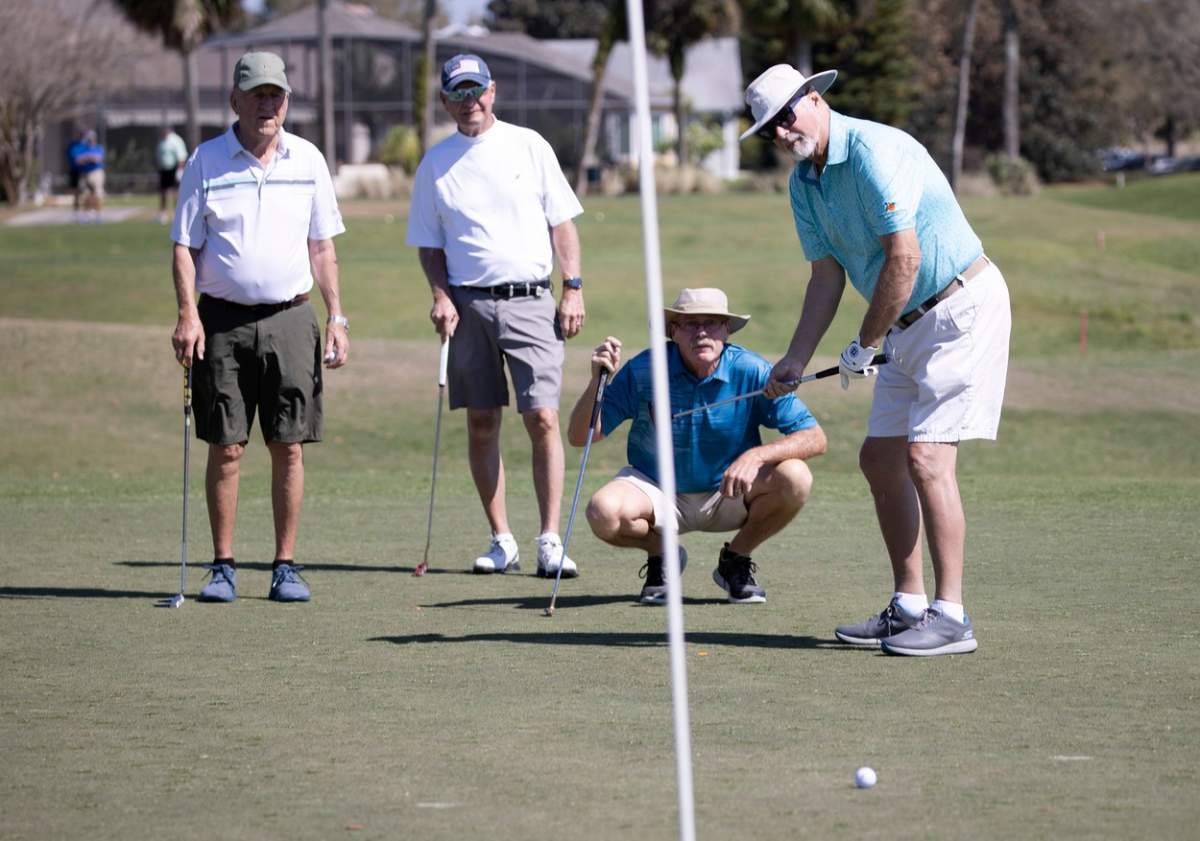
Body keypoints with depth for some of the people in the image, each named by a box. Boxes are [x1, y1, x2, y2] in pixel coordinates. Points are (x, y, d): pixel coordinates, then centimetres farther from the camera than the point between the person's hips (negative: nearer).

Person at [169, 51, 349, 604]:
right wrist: (188, 314, -11)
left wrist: (336, 319, 7)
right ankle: (223, 566, 6)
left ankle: (286, 567, 7)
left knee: (289, 448, 0)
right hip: (223, 319, -2)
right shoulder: (206, 162, 1)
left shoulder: (307, 160, 8)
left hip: (289, 318, 2)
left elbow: (322, 247, 13)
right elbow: (185, 245, 2)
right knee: (226, 448, -1)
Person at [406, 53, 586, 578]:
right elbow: (429, 244, 14)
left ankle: (550, 541, -9)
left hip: (529, 300, -2)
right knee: (481, 424, 3)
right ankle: (502, 541, 11)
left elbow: (562, 221, 8)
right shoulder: (435, 163, 9)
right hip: (468, 303, 2)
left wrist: (573, 288, 0)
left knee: (542, 418, -10)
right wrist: (440, 294, -3)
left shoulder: (528, 146, 7)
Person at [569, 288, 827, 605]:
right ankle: (661, 554, 5)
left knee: (795, 477, -28)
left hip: (728, 494, 1)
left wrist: (756, 455, -36)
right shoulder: (643, 371, -15)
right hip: (658, 492, -1)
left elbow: (814, 438, -19)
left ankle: (736, 560, 1)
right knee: (604, 511, -33)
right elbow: (579, 436, -15)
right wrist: (598, 379, -32)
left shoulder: (752, 371, -16)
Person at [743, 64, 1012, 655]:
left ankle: (951, 617, -14)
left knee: (926, 456, -16)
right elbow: (828, 276, 13)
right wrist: (795, 361, 5)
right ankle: (908, 607, 16)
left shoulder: (874, 151, -21)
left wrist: (865, 346, -15)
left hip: (963, 308, -10)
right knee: (879, 458, 9)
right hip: (909, 323, 10)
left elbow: (902, 258, -24)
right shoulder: (803, 183, 8)